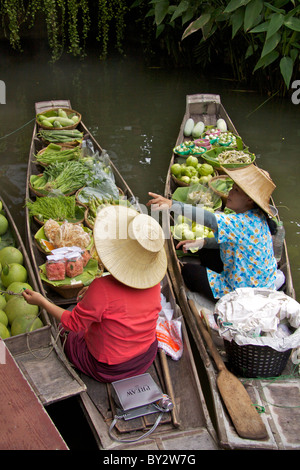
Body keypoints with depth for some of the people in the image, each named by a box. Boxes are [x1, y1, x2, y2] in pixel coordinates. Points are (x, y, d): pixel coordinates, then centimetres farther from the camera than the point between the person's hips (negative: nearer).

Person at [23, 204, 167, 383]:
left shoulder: (102, 289, -35)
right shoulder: (154, 281, -16)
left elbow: (74, 323, -18)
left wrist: (41, 301, -5)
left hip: (109, 370, -5)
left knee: (68, 333, 23)